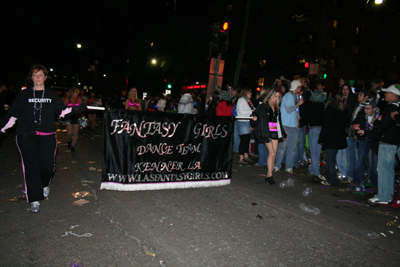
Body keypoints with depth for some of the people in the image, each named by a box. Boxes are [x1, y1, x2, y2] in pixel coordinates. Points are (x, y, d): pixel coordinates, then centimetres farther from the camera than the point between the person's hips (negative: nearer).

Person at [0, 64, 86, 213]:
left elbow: (62, 111, 9)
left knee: (48, 164, -6)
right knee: (31, 166, -5)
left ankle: (45, 185, 29)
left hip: (47, 135, 1)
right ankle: (35, 200, 5)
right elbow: (12, 115, 10)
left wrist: (77, 109, -3)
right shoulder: (24, 95, 9)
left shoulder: (51, 95, 11)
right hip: (27, 135, 0)